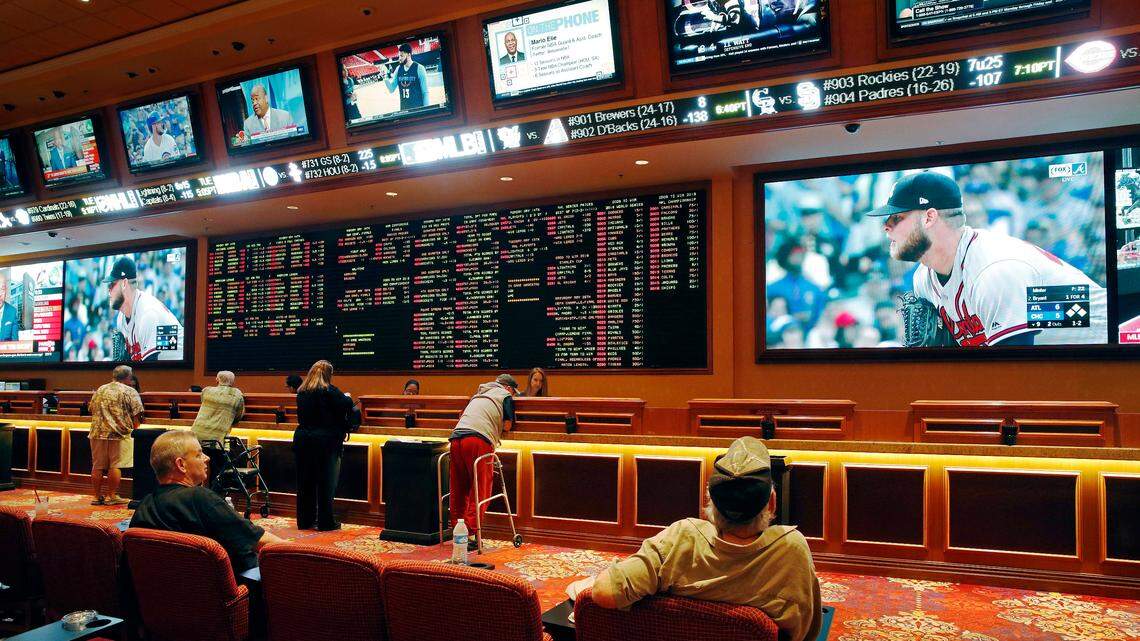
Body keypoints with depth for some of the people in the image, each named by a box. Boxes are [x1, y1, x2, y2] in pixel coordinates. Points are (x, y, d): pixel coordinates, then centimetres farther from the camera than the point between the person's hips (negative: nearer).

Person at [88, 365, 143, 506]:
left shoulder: (100, 390, 14)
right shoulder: (129, 392, -4)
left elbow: (91, 409, 21)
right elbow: (136, 414, -7)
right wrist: (133, 427, 9)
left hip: (98, 432, 5)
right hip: (119, 434, -5)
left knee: (97, 466, 9)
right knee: (115, 466, 0)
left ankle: (98, 496, 14)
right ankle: (112, 496, 4)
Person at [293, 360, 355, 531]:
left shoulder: (301, 392, 9)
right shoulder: (329, 391, -12)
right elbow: (347, 406, -17)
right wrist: (347, 397, 6)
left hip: (302, 439, 6)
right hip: (325, 441, -6)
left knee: (305, 482, 12)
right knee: (326, 483, 2)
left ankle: (305, 520, 19)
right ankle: (325, 522, 6)